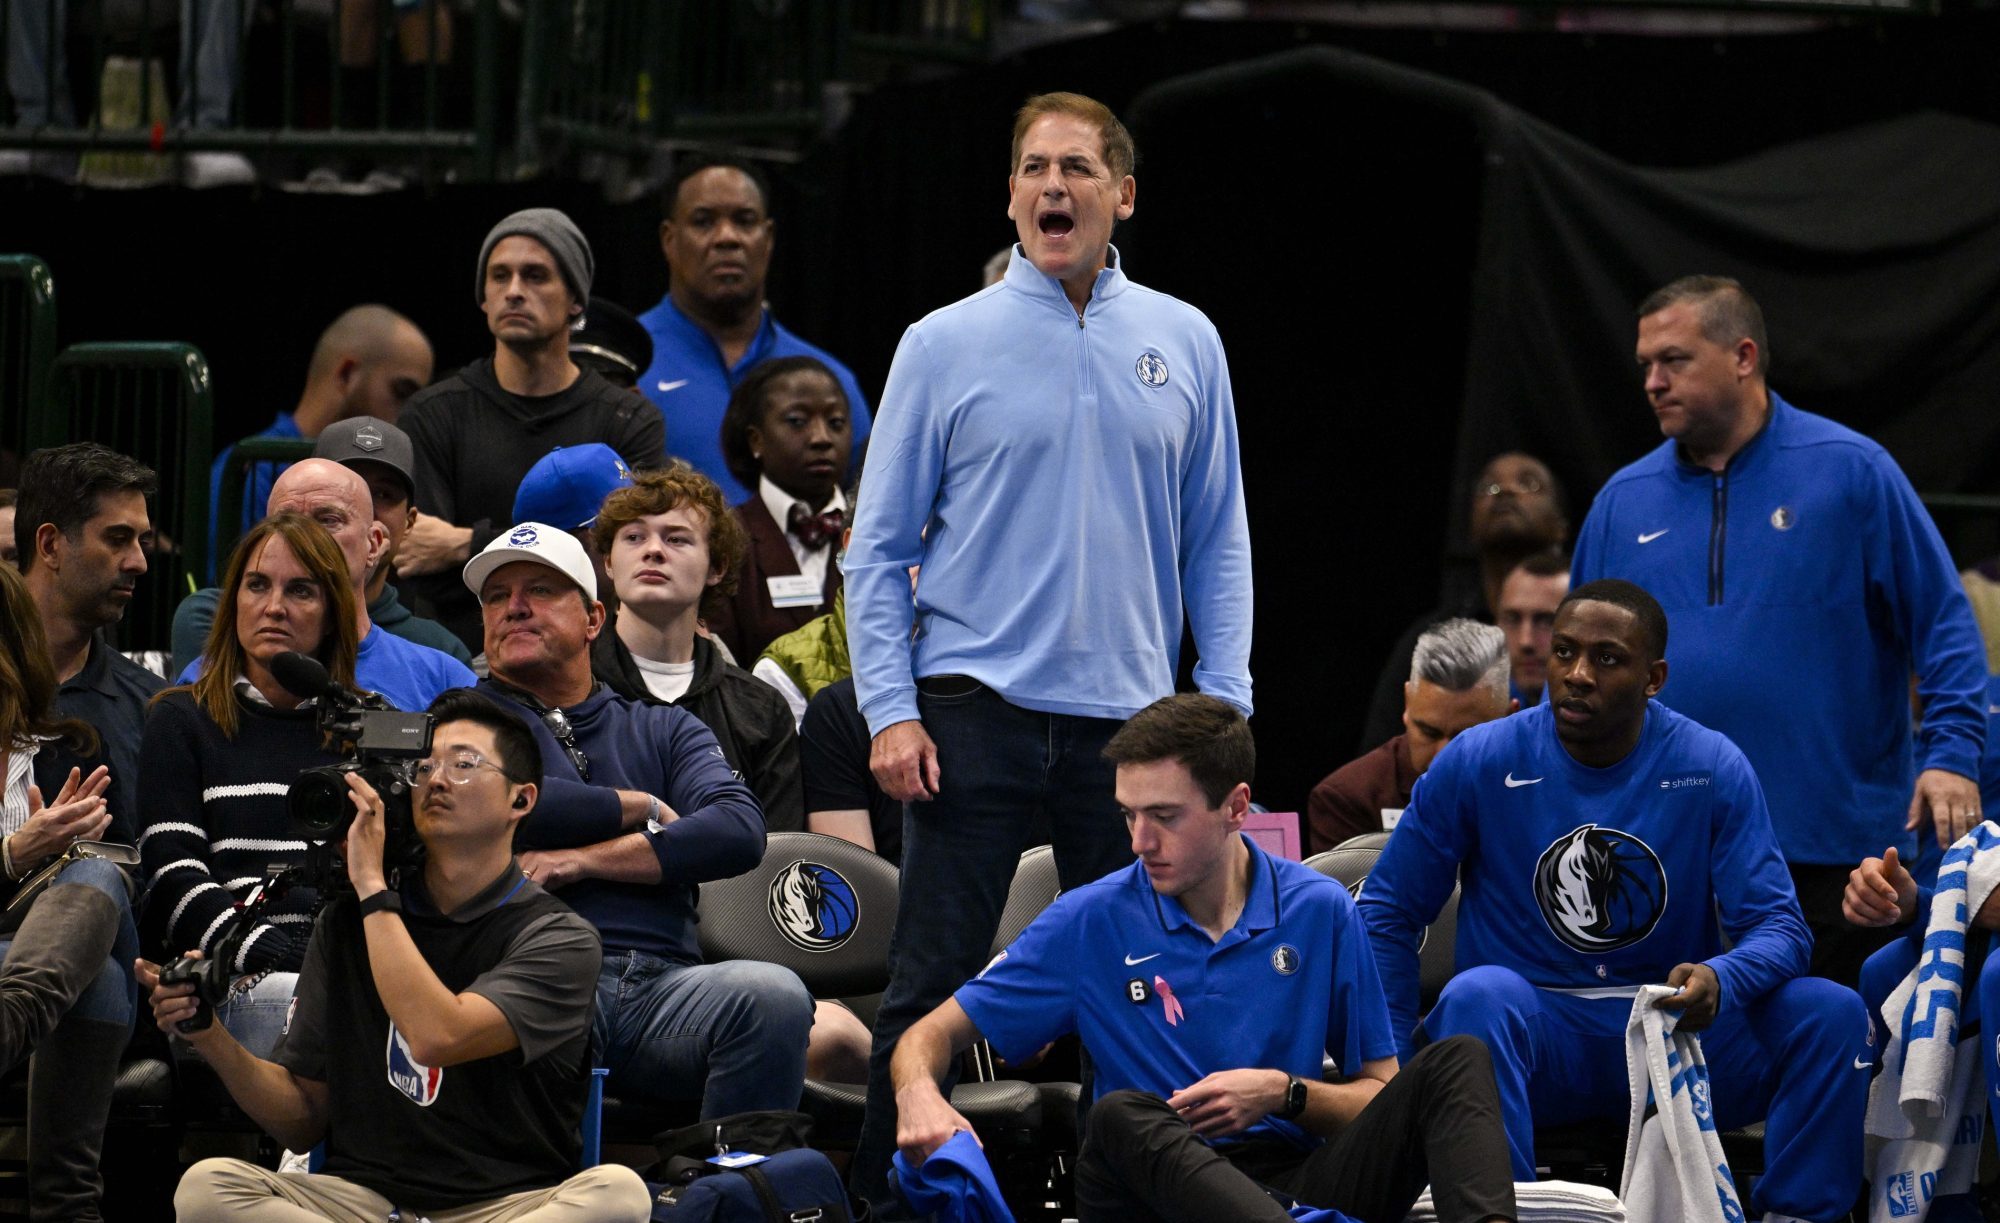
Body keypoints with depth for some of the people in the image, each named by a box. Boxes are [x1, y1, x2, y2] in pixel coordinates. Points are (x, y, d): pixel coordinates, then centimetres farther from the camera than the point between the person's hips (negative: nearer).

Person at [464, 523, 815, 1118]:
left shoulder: (664, 729, 26)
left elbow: (739, 831, 6)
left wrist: (586, 859, -4)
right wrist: (641, 809, 7)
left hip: (664, 985, 3)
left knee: (775, 997, -31)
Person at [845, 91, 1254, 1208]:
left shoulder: (1183, 343, 8)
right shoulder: (946, 344, 1)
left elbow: (1217, 540, 12)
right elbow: (882, 544, 2)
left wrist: (1224, 699, 2)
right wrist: (890, 710, -7)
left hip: (1130, 715, 2)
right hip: (975, 705, -2)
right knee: (935, 984, -4)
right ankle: (889, 1191, 1)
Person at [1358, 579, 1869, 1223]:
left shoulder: (1712, 768, -2)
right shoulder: (1479, 764, -2)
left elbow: (1778, 926, -4)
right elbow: (1387, 914, 6)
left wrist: (1720, 981, -28)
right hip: (1533, 1030, -1)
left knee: (1833, 1014, -22)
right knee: (1479, 994, -35)